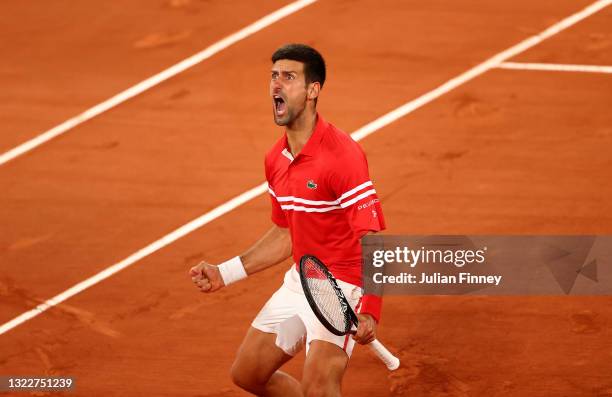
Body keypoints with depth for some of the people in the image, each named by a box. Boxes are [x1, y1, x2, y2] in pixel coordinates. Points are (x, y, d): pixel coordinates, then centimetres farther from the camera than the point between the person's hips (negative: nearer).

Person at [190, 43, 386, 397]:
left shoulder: (342, 154, -22)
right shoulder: (276, 160, 6)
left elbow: (373, 240, -25)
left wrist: (370, 312, -35)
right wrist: (225, 273, 15)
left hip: (341, 287, -9)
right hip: (299, 282, 9)